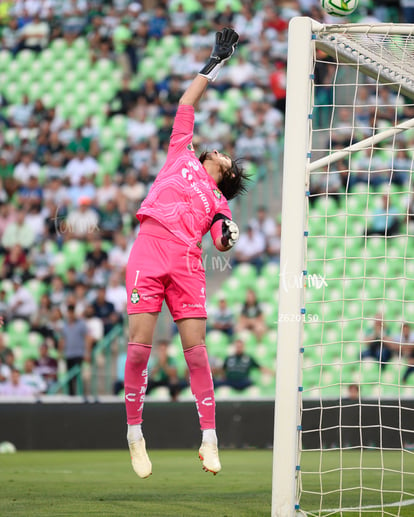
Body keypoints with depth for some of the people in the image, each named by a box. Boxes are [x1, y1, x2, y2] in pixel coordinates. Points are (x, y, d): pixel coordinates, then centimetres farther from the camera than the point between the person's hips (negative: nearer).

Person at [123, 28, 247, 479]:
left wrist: (228, 233, -11)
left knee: (196, 349, -6)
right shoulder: (182, 156, 25)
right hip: (149, 251, -1)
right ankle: (134, 434, 3)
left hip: (187, 263, 1)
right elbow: (186, 104, 29)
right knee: (139, 346, -8)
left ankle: (209, 440, 0)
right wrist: (215, 64, 33)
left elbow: (222, 243, 11)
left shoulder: (219, 201, 25)